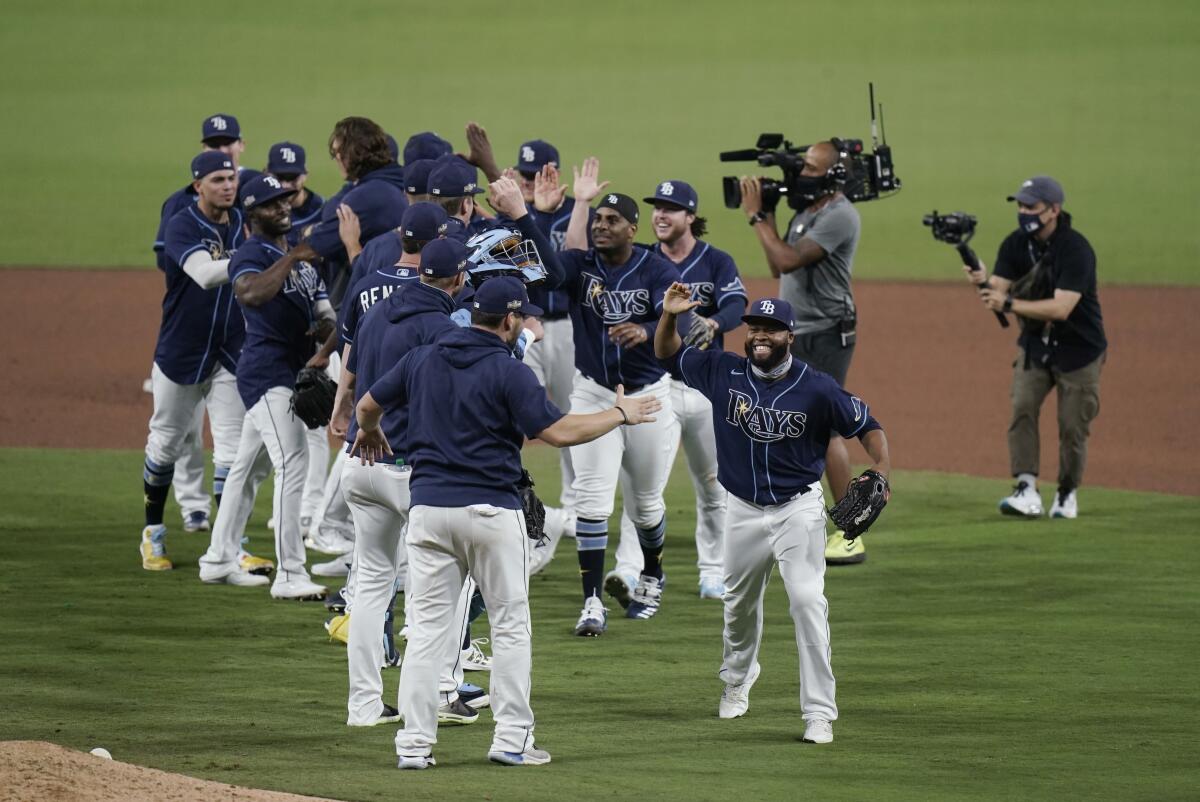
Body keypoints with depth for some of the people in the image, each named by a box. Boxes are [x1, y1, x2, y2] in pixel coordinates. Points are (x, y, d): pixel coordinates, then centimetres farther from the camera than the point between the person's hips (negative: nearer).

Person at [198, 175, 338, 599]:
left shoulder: (302, 255, 18)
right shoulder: (251, 255, -9)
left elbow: (325, 311, 14)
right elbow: (250, 293, -32)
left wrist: (325, 352, -6)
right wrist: (293, 257, -28)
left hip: (295, 370, 9)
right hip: (267, 370, -9)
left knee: (250, 466, 16)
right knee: (292, 463, -18)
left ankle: (218, 560, 26)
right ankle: (289, 575, -22)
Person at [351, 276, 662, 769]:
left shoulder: (423, 360, 7)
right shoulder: (508, 372, -9)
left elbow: (368, 405, 17)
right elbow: (559, 432, -13)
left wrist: (369, 432, 41)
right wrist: (620, 414, 1)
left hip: (427, 506, 4)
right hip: (490, 510, -4)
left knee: (426, 626, 5)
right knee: (510, 624, 7)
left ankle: (415, 742, 0)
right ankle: (512, 739, 5)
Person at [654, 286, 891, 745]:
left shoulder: (816, 389, -13)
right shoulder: (723, 373, -5)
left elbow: (866, 425, -4)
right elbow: (668, 354, 5)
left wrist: (882, 470, -21)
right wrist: (669, 315, -15)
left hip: (799, 510, -4)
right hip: (744, 512, 4)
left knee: (807, 602, -15)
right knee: (739, 604, 20)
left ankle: (819, 712, -13)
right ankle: (737, 680, 48)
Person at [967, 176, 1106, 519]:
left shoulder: (1076, 249, -24)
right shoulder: (1015, 245, -4)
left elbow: (1061, 308, -32)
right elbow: (999, 292, -9)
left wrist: (1009, 304, -38)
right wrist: (984, 281, -32)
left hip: (1079, 349, -4)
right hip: (1035, 346, 4)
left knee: (1072, 425, 0)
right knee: (1022, 409, -15)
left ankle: (1067, 493, 21)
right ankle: (1027, 491, -19)